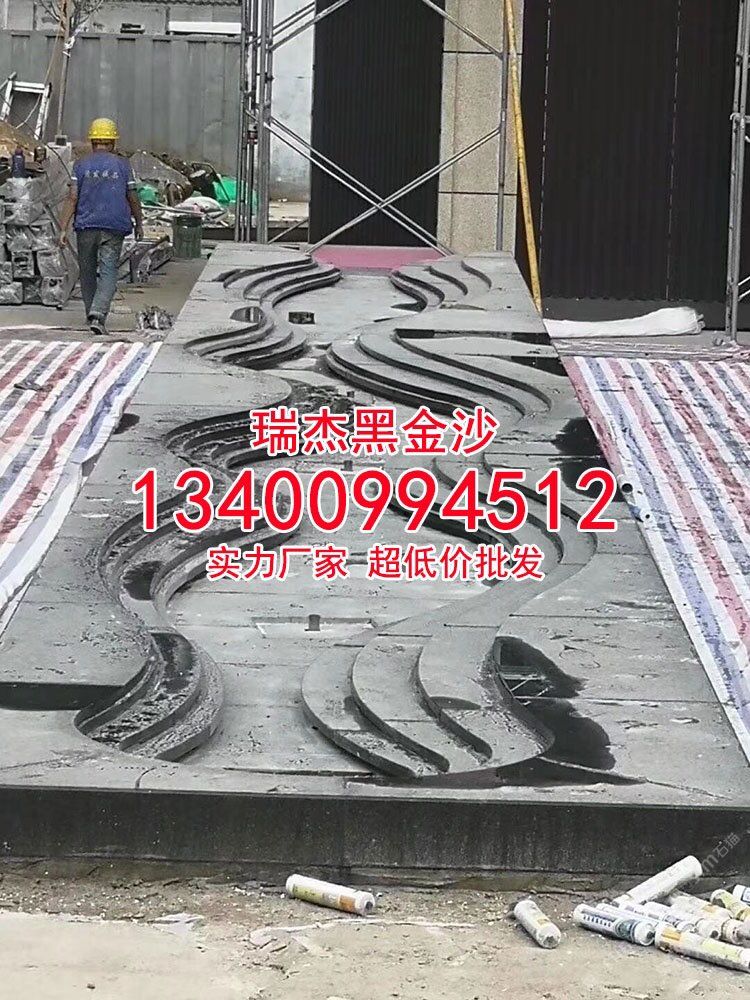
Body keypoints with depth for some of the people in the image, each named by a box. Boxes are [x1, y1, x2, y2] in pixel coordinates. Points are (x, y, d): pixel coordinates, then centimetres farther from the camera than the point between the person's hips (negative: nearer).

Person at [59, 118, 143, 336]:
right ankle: (98, 314, -24)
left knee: (87, 272, 15)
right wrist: (139, 224, 19)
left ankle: (92, 314, 27)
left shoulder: (81, 165, 2)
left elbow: (72, 198, -4)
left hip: (86, 227, 1)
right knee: (109, 273, -5)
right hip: (113, 228, -1)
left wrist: (63, 229, -4)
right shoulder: (122, 165, 2)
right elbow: (133, 198, 5)